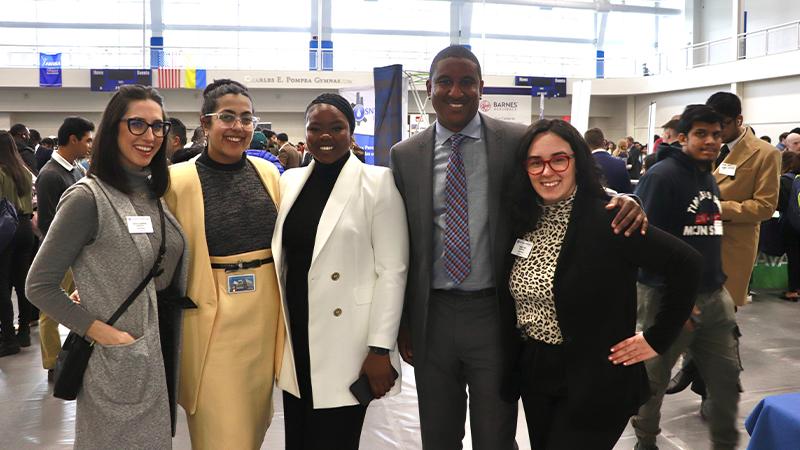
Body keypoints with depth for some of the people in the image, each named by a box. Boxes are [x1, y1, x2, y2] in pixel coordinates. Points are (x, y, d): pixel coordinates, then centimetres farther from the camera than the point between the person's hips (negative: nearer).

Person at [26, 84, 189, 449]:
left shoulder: (159, 194, 7)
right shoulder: (88, 198, -14)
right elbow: (39, 286, -14)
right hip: (117, 363, -6)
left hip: (162, 356, 7)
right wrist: (99, 332, -19)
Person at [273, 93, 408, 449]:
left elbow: (392, 269, -9)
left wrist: (380, 349, -14)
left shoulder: (377, 182, -5)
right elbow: (281, 257, 15)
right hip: (295, 338, 5)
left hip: (346, 344, -4)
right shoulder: (290, 181, 9)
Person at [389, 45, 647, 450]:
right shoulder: (405, 155, 2)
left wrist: (621, 200, -22)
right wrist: (402, 322, 5)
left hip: (495, 315, -2)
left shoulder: (519, 142, -3)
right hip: (432, 315, 2)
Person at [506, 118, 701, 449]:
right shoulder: (523, 221, 1)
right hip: (534, 373, 6)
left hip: (593, 381, -6)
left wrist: (657, 339, -14)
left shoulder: (606, 219, -18)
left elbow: (687, 264, -19)